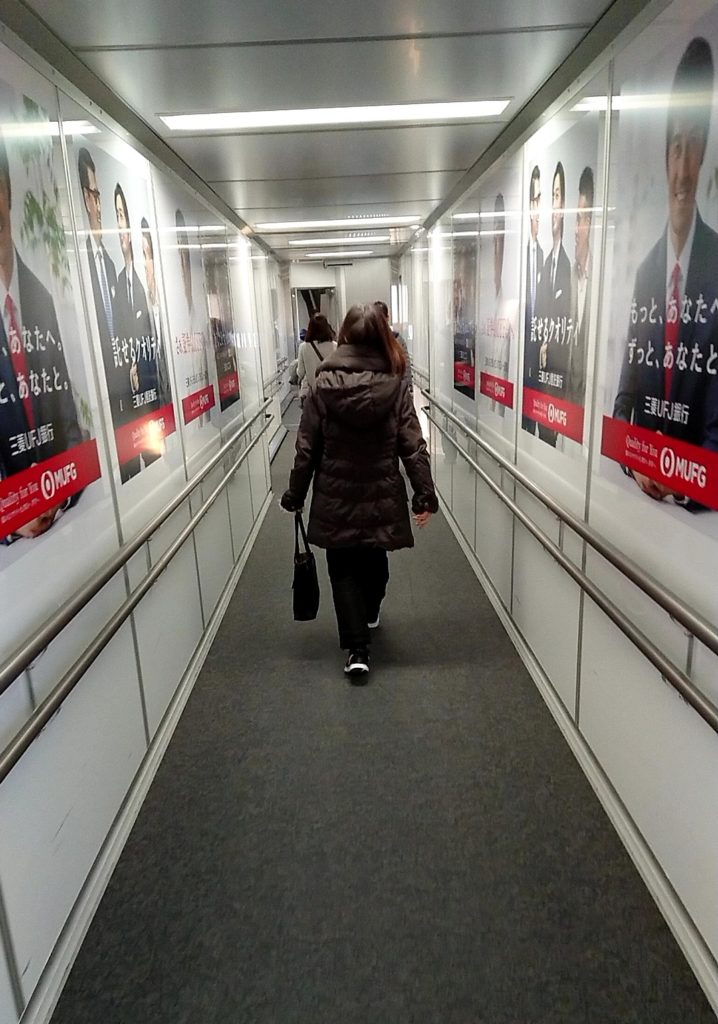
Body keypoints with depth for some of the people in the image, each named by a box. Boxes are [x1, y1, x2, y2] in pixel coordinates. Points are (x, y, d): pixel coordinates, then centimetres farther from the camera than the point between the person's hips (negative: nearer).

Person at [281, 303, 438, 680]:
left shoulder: (323, 385, -7)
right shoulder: (396, 386, -7)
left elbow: (307, 448, -4)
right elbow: (413, 447, -10)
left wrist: (295, 494, 5)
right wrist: (425, 494, -4)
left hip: (336, 498, -1)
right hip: (381, 497, 1)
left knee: (343, 568, 11)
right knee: (374, 559, 23)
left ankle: (357, 649, 3)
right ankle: (370, 615, 49)